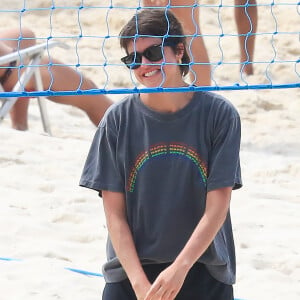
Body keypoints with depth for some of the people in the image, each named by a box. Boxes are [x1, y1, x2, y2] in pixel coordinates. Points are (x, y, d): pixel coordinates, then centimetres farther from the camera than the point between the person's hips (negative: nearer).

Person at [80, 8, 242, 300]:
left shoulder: (219, 114, -5)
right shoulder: (118, 120, -2)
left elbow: (217, 207, -8)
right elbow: (114, 212, -3)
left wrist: (180, 269, -18)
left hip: (204, 273, -1)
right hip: (130, 271, 1)